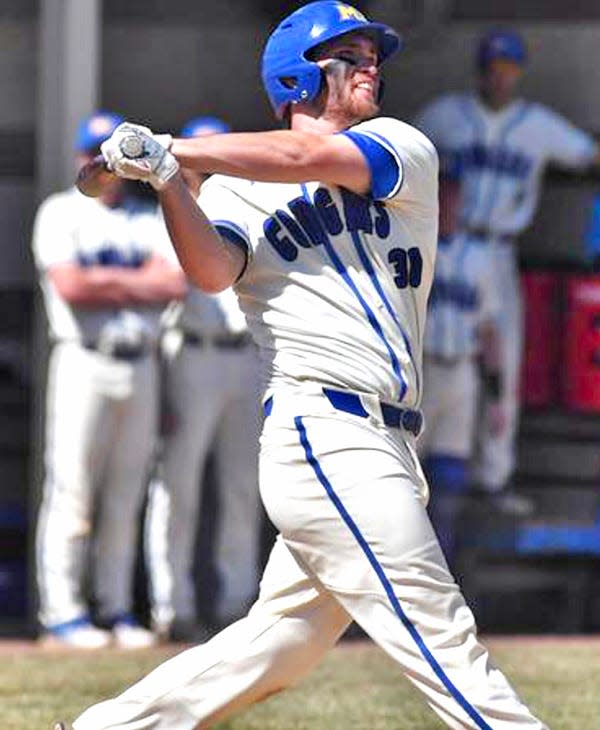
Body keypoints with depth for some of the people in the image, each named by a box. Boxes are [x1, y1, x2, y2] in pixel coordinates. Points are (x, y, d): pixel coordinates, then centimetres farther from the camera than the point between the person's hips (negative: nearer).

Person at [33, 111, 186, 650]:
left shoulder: (149, 219, 16)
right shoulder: (61, 213, 5)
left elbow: (176, 282, 0)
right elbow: (69, 285, -11)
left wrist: (106, 281, -8)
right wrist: (139, 283, -3)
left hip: (141, 365, 4)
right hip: (84, 361, -4)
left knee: (126, 498, 6)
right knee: (72, 490, -8)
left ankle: (117, 610, 10)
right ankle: (62, 612, -6)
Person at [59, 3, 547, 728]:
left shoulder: (404, 151, 13)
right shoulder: (236, 188, 7)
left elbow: (312, 158, -6)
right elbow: (215, 270, -14)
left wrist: (172, 150, -6)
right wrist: (164, 177, -28)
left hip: (387, 447, 5)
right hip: (322, 430, -5)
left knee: (277, 647, 9)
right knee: (443, 642, -10)